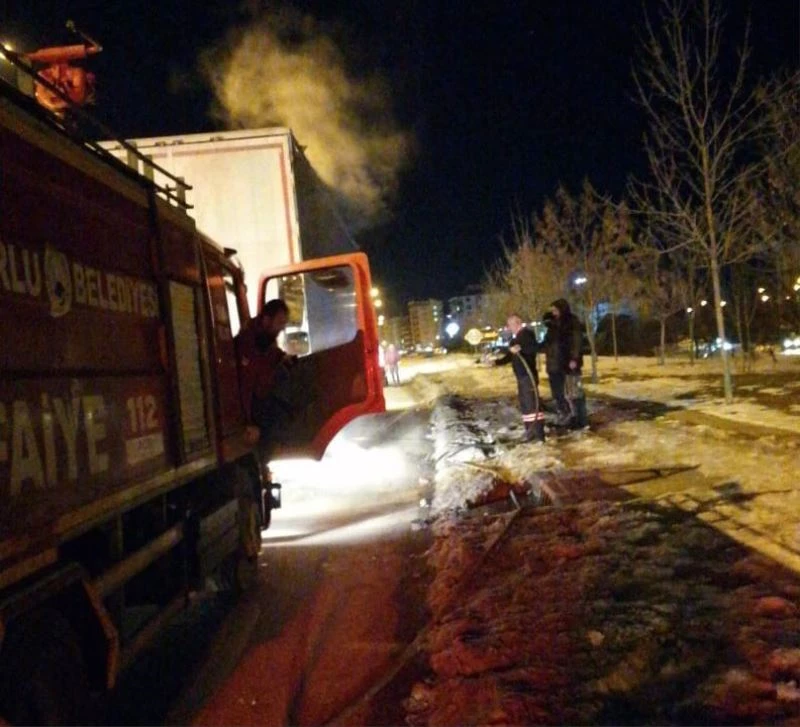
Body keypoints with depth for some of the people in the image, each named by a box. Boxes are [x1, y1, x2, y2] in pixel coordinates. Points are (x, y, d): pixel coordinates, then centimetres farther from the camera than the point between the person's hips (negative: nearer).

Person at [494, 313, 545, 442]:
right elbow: (509, 357, 24)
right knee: (524, 404, 11)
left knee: (532, 404, -12)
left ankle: (539, 434, -12)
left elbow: (535, 347, -23)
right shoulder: (514, 338, 20)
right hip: (521, 377, 10)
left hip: (529, 376, -10)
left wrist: (520, 348, -33)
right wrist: (495, 362, 15)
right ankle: (530, 432, 17)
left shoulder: (527, 334, -9)